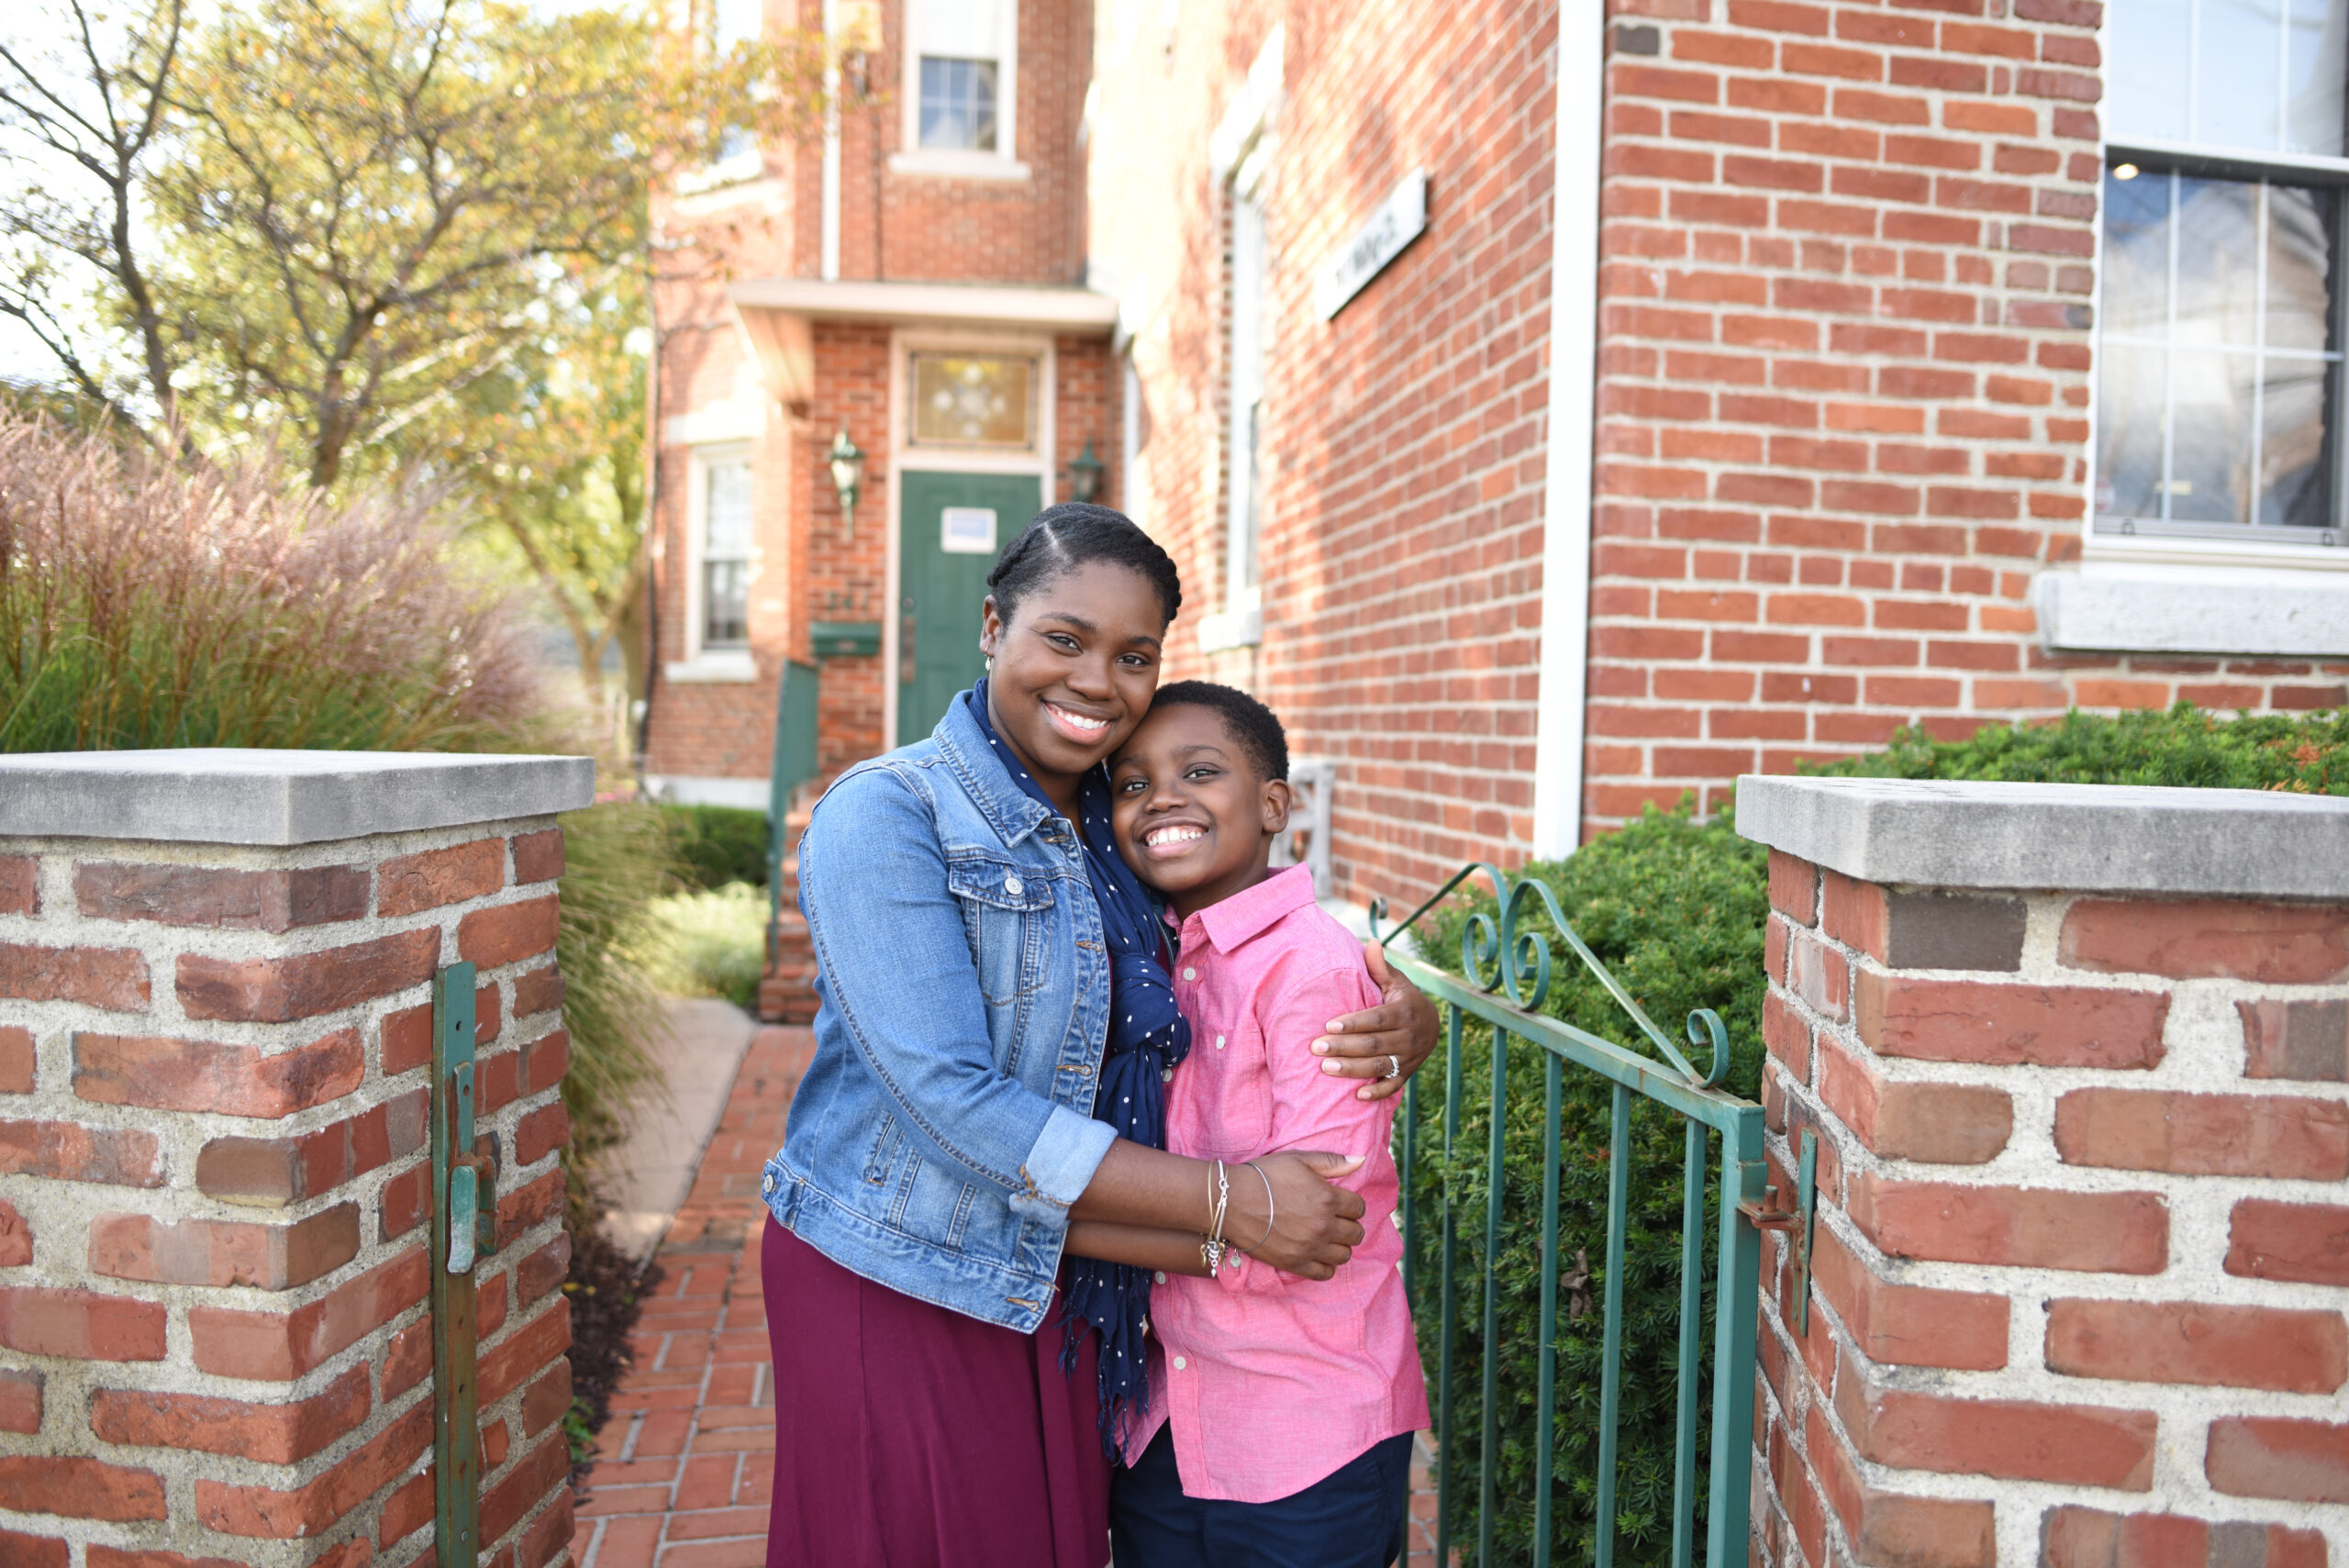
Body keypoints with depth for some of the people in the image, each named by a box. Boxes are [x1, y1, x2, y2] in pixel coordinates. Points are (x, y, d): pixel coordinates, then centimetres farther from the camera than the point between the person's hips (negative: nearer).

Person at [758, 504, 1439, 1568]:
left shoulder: (1126, 831, 4)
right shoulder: (885, 818, -15)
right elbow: (951, 1102, -24)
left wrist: (1403, 1028, -13)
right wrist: (1228, 1202, -24)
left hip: (1059, 1298, 6)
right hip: (894, 1289, -5)